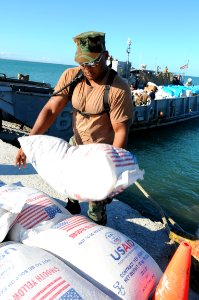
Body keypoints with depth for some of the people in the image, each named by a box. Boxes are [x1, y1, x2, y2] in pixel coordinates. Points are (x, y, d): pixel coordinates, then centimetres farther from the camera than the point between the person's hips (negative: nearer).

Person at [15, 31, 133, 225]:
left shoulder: (119, 89, -26)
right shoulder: (70, 76, -10)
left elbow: (121, 131, -24)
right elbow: (51, 109, -12)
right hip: (76, 144, 6)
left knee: (97, 203, 3)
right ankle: (73, 208, 57)